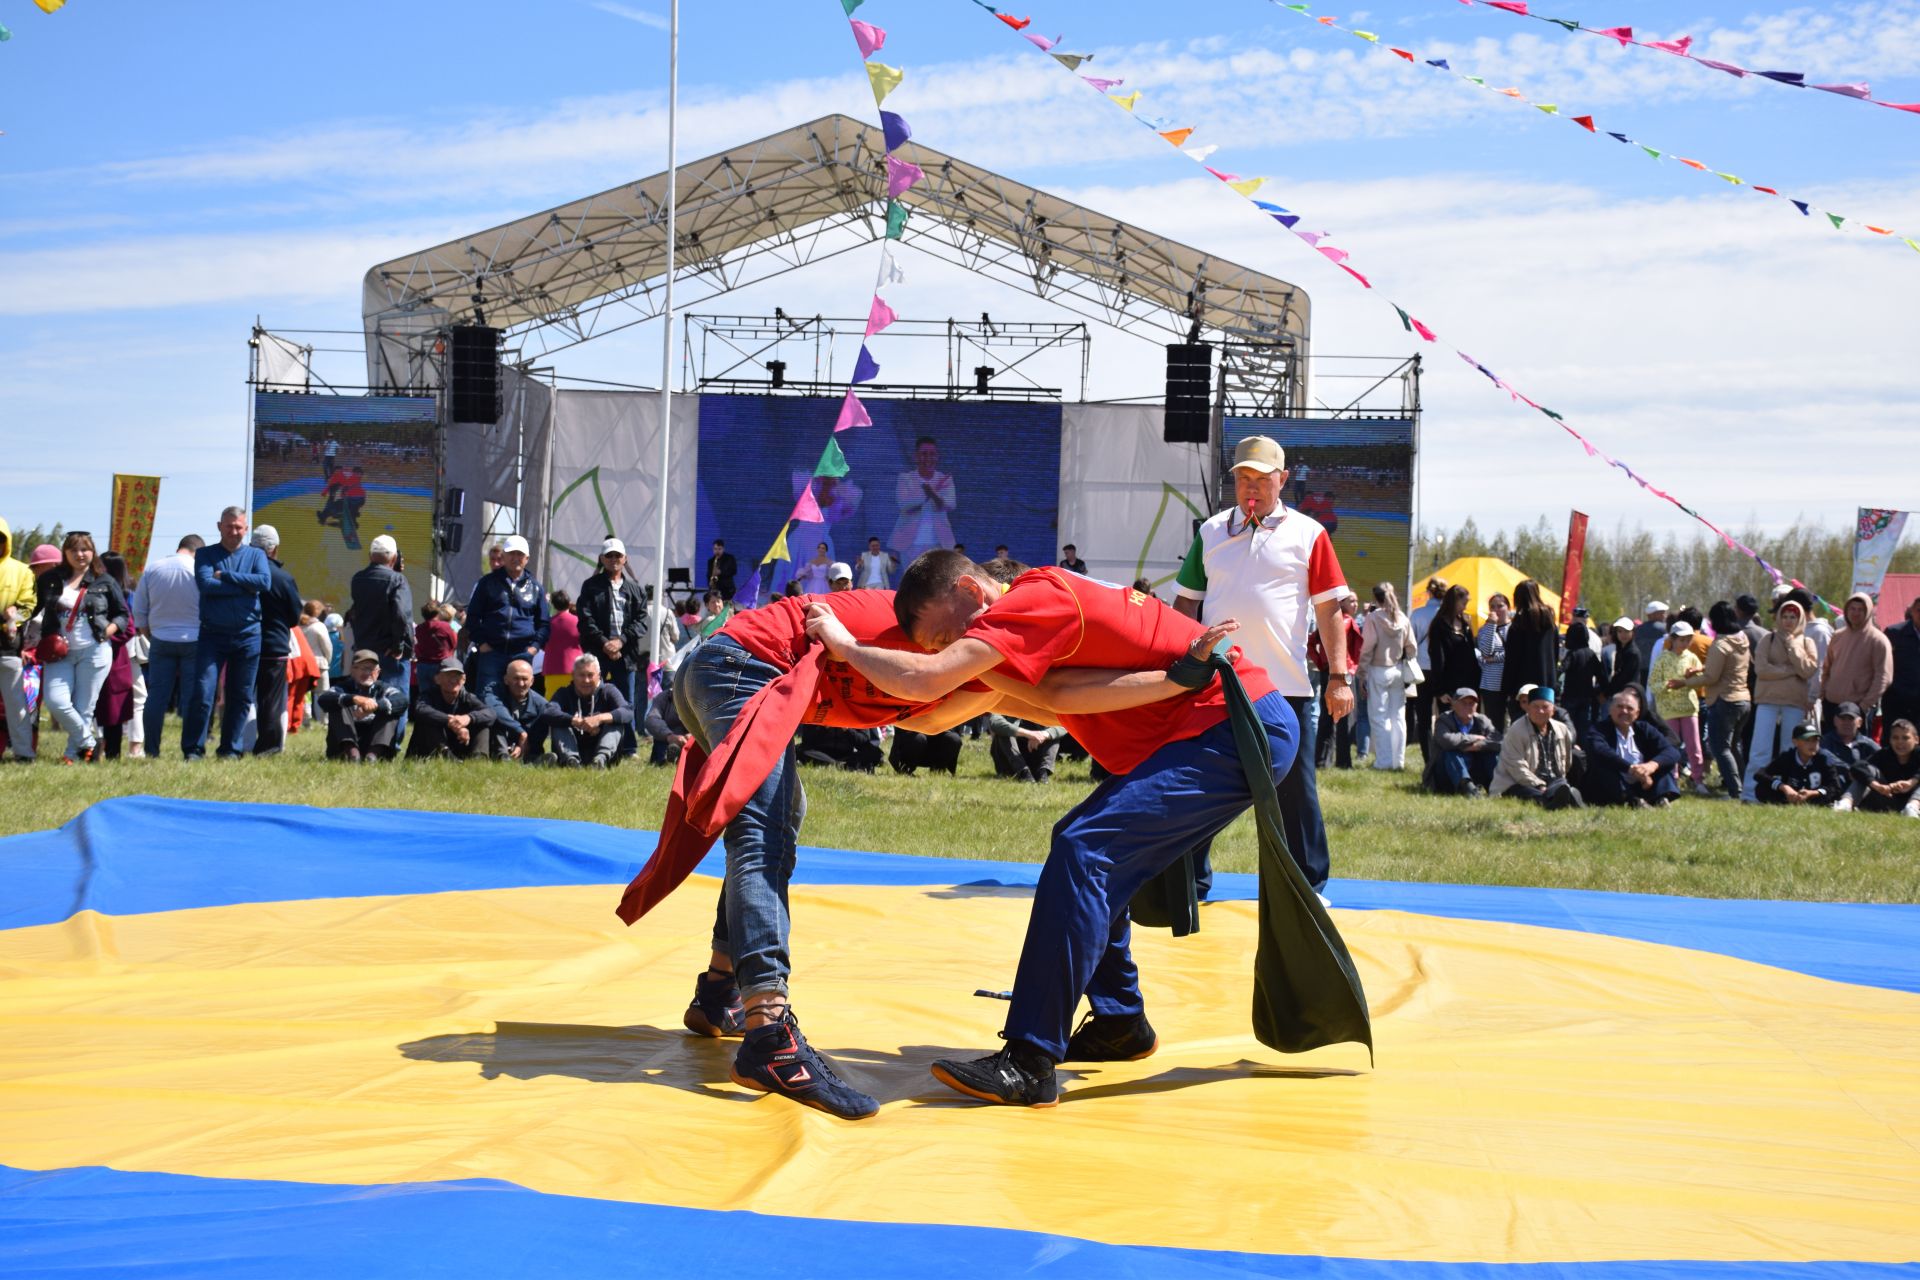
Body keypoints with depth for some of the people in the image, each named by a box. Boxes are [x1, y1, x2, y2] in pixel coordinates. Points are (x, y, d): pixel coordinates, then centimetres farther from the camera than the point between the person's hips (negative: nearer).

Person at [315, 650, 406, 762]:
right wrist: (354, 699, -36)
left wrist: (375, 705, -35)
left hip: (373, 742, 1)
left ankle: (375, 753, -35)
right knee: (337, 707, -17)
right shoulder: (343, 687, 6)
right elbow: (322, 699, -18)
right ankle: (350, 750, -38)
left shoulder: (382, 688, 9)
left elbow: (402, 699, -15)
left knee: (391, 710, -15)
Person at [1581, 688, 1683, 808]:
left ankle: (1661, 799, -29)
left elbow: (1673, 752, -6)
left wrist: (1653, 764, -29)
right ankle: (1632, 801, -42)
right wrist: (1631, 768, -40)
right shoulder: (1598, 730, -3)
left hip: (1641, 787, 4)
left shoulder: (1644, 729, 9)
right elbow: (1600, 752, -27)